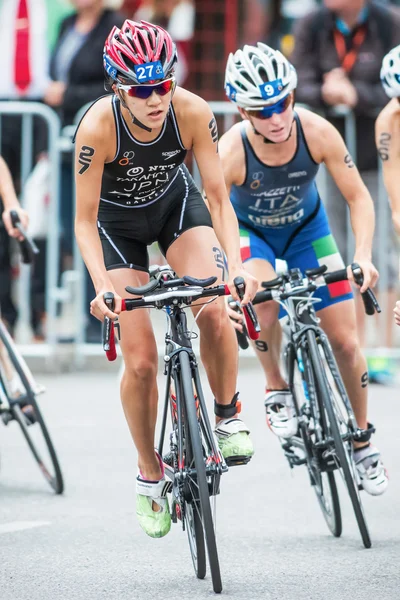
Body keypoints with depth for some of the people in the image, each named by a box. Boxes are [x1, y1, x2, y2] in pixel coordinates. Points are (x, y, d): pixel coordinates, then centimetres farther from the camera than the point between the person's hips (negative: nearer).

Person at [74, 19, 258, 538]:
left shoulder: (193, 112, -29)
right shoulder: (98, 127, -33)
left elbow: (218, 197, -22)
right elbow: (85, 220, -26)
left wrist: (236, 265, -35)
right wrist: (103, 287, -39)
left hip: (176, 204, 1)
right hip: (118, 223, -1)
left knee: (215, 311, -26)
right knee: (140, 360, -8)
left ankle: (228, 418, -1)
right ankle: (150, 476, 13)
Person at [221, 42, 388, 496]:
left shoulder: (317, 132, -30)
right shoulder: (230, 152, -35)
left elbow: (358, 196, -20)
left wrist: (363, 257, -35)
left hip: (306, 226, 2)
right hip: (249, 229, -2)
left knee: (345, 340, -3)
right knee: (262, 296, -36)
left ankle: (362, 441, 19)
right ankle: (276, 388, -8)